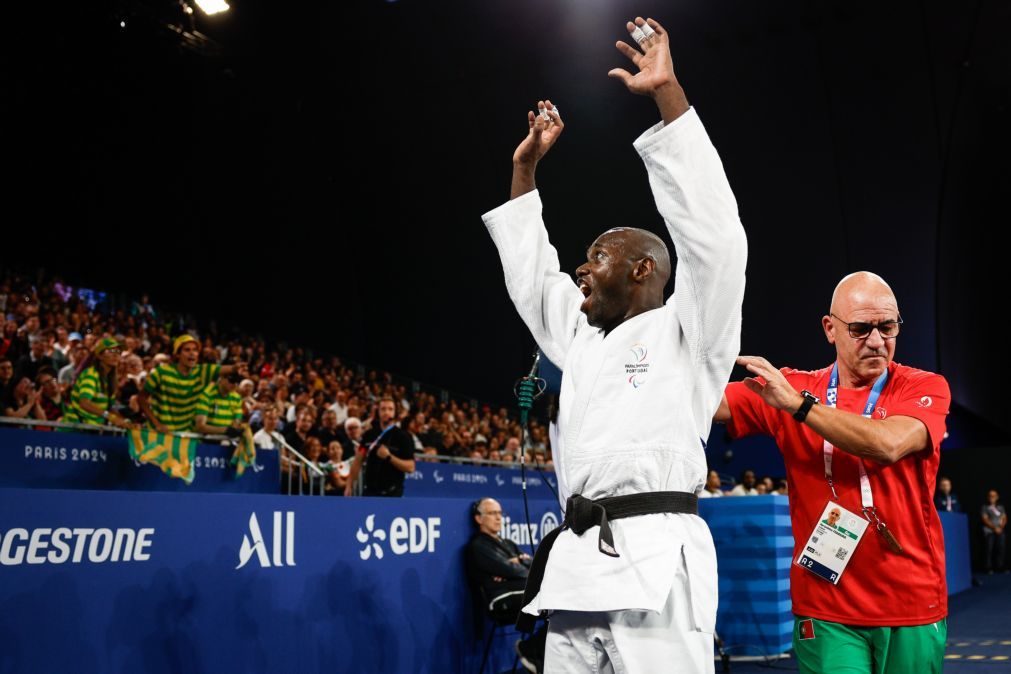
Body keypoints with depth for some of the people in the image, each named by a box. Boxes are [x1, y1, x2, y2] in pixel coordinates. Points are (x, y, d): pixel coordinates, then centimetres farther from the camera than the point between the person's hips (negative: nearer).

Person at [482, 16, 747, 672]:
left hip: (656, 563, -7)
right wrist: (526, 167, 31)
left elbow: (713, 230, -7)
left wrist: (667, 93, -8)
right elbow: (530, 276, 32)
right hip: (577, 565, 7)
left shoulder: (686, 332, 5)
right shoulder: (582, 341, 25)